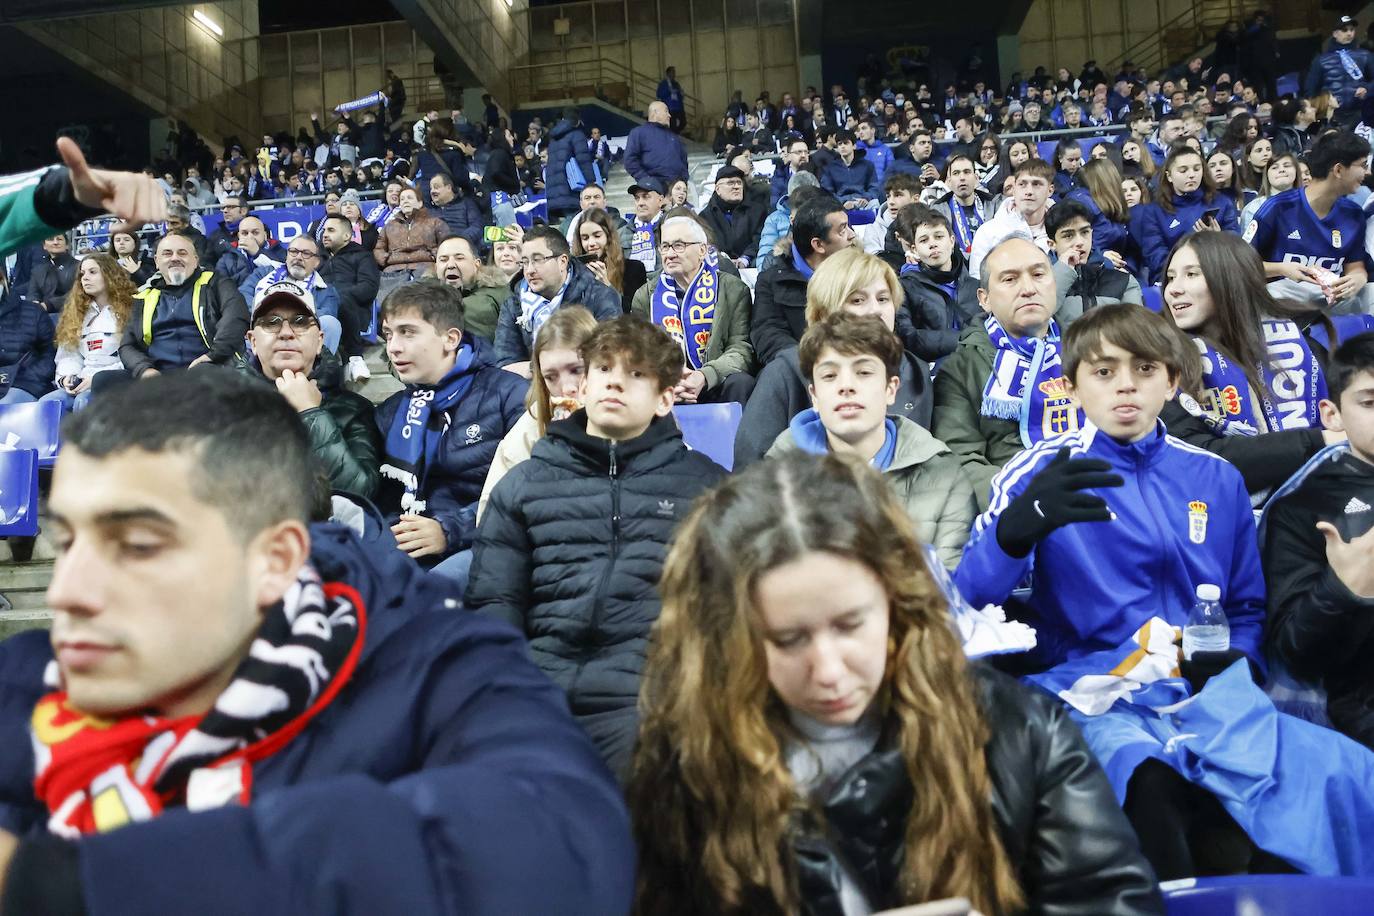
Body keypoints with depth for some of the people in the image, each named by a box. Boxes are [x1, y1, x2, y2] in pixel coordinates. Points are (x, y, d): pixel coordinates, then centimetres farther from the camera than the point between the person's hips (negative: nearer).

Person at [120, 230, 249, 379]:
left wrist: (216, 353, -20)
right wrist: (143, 369, -3)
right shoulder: (143, 300, 25)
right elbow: (127, 346, 20)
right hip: (158, 377, 3)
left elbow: (236, 313, -5)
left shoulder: (214, 283, 14)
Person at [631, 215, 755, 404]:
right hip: (664, 393, 1)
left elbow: (741, 349, -3)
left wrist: (705, 376, -24)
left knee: (740, 383, -33)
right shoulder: (646, 295, 13)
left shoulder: (733, 290, 6)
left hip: (714, 387, -1)